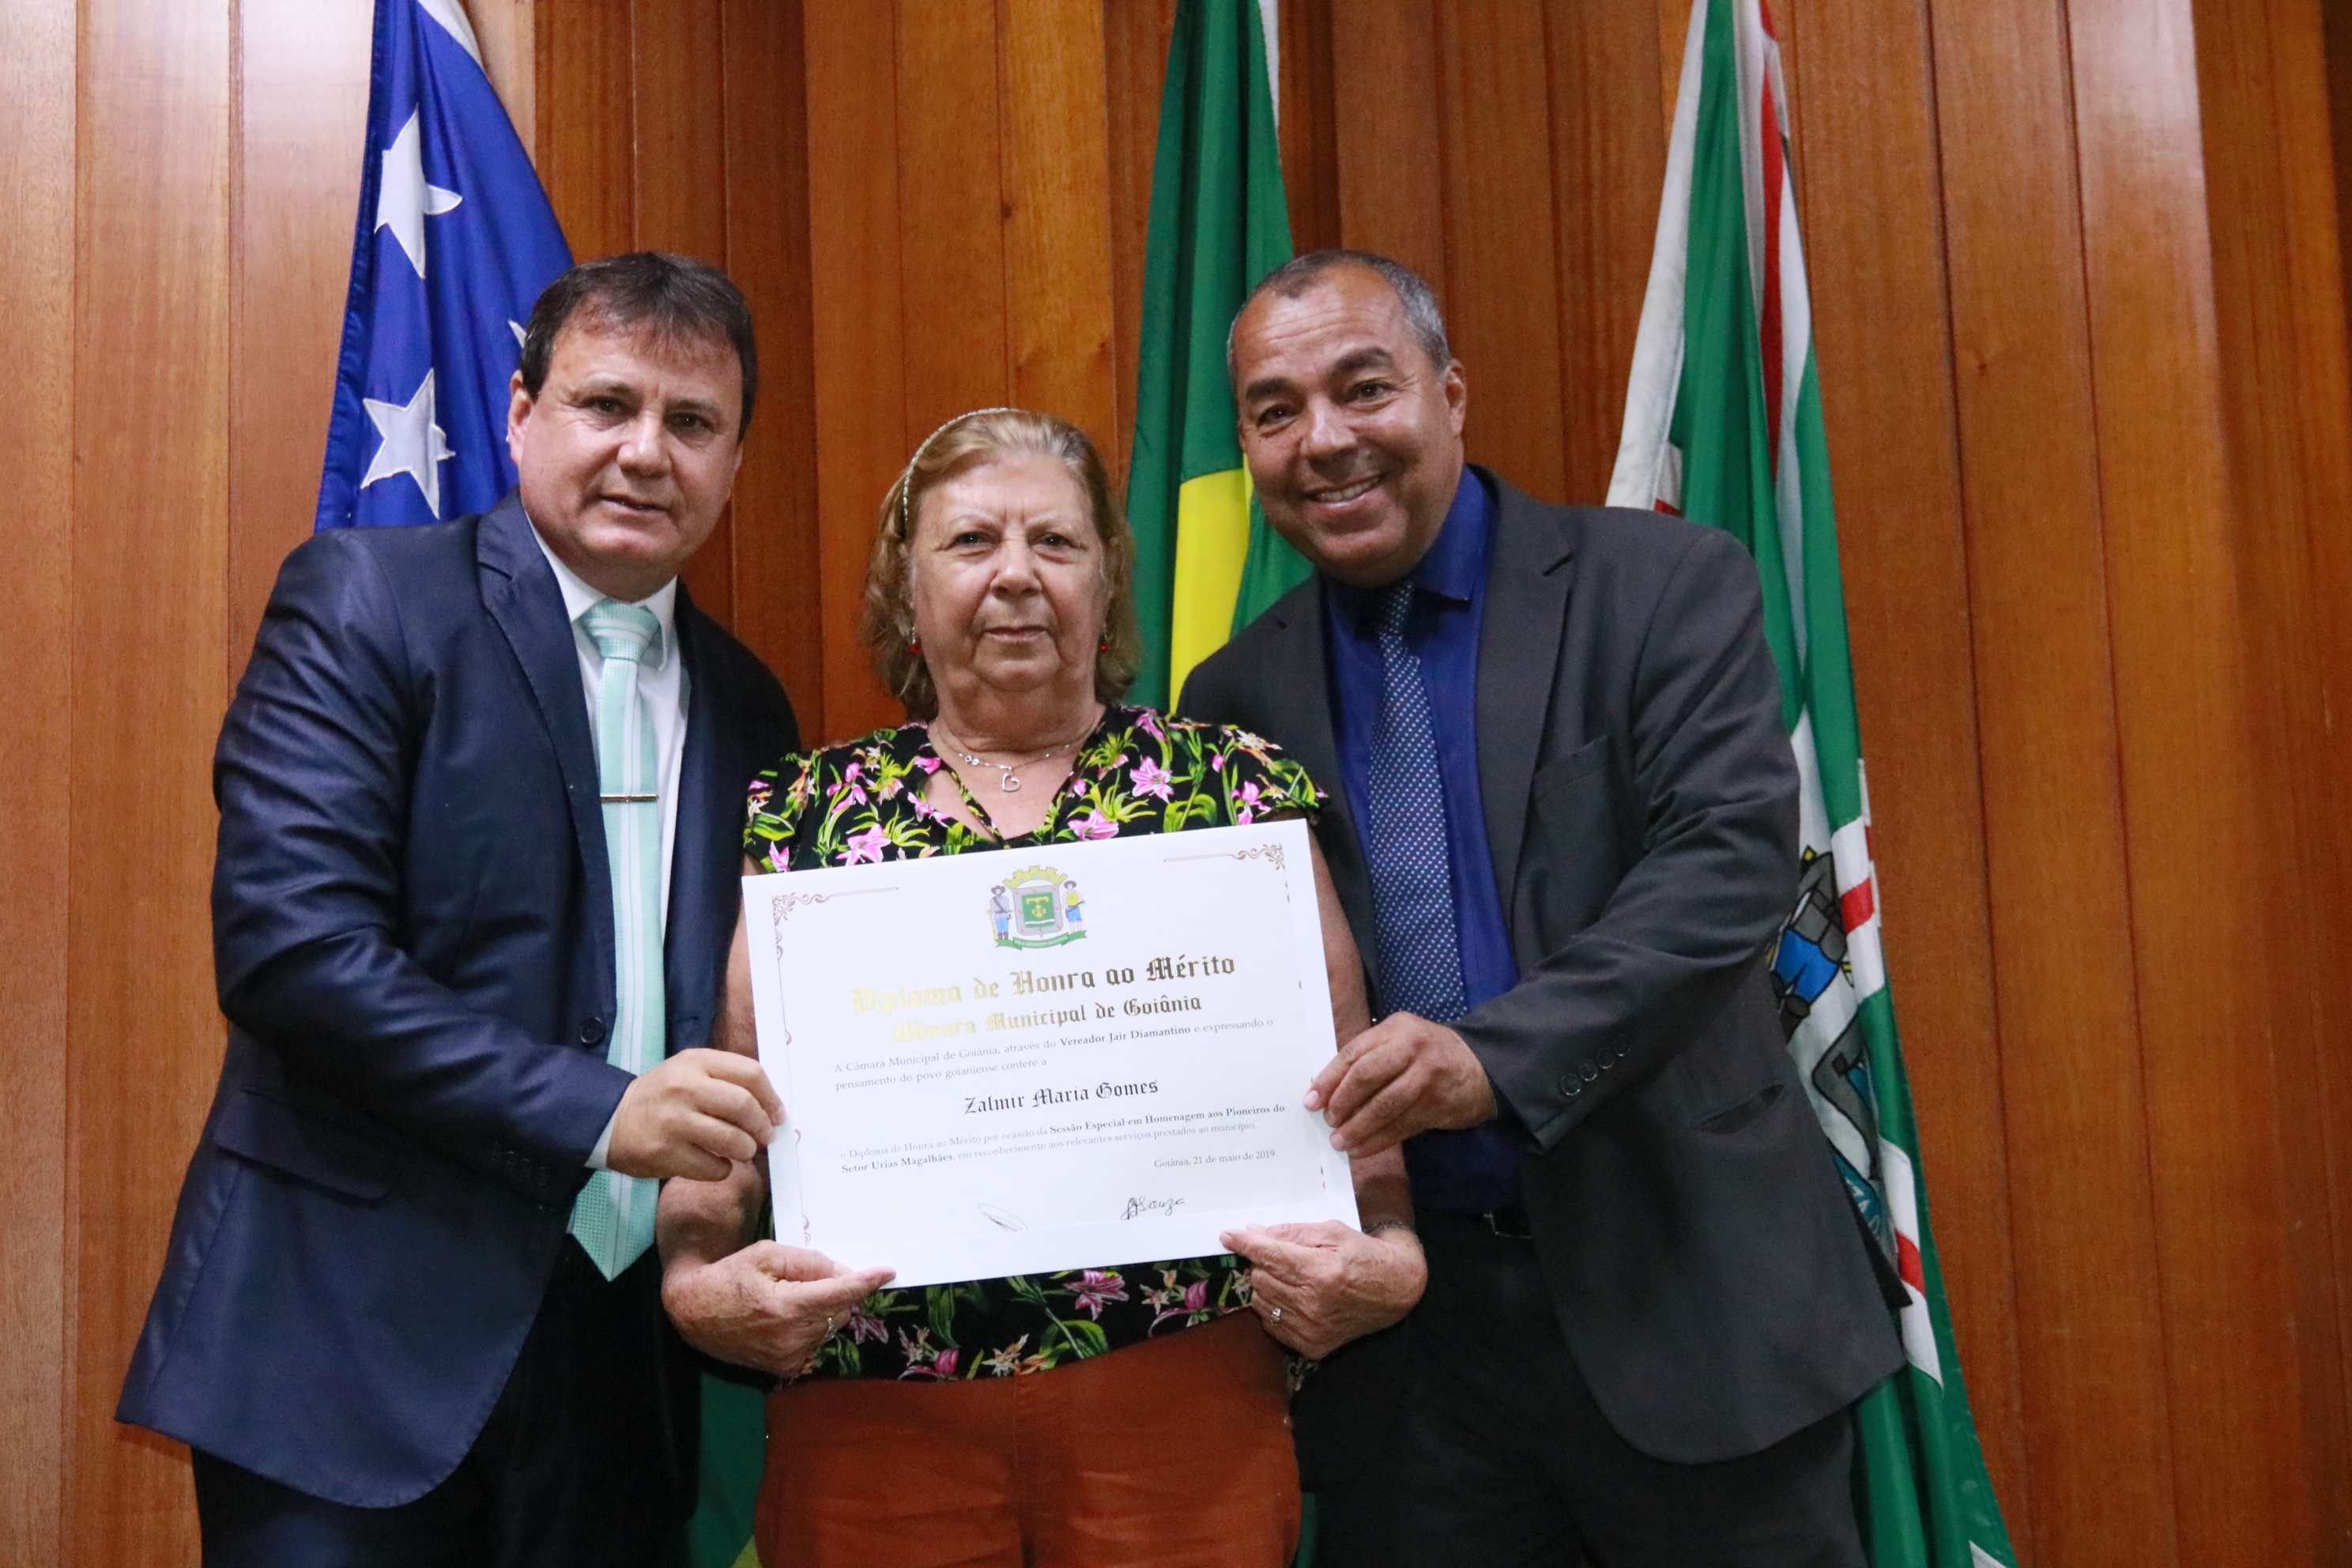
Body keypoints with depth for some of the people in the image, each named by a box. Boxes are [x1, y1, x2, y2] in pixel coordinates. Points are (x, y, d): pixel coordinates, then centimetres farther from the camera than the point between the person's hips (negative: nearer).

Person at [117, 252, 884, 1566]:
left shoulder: (747, 705, 11)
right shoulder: (363, 602, -5)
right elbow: (287, 942, -16)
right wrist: (593, 1111, -20)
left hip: (628, 1355, 5)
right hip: (357, 1352, -4)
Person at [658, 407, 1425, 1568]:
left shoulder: (1235, 789, 3)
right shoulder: (804, 813, 5)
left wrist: (1384, 1256, -12)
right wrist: (696, 1278, -12)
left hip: (1184, 1393, 0)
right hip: (871, 1409, 1)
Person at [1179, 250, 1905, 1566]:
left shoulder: (1668, 586, -4)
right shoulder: (1237, 697, 5)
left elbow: (1732, 860, -15)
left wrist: (1497, 1058, -27)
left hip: (1683, 1287, -2)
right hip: (1403, 1322, 3)